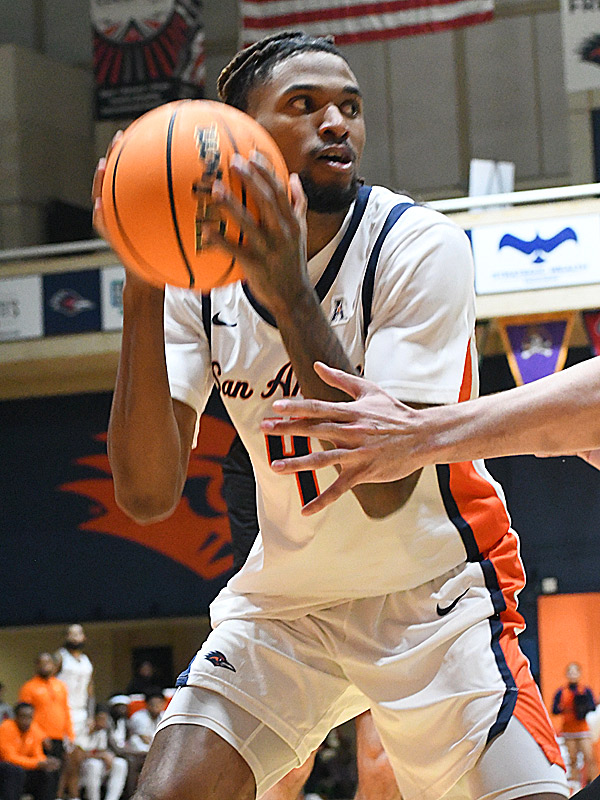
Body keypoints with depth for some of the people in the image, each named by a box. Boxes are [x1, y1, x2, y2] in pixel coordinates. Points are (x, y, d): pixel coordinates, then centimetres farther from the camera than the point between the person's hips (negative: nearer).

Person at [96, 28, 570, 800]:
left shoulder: (422, 246, -19)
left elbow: (386, 487, -30)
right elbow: (147, 494, -20)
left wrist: (290, 296, -40)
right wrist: (142, 287, -30)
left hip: (434, 594, -3)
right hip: (284, 596, 3)